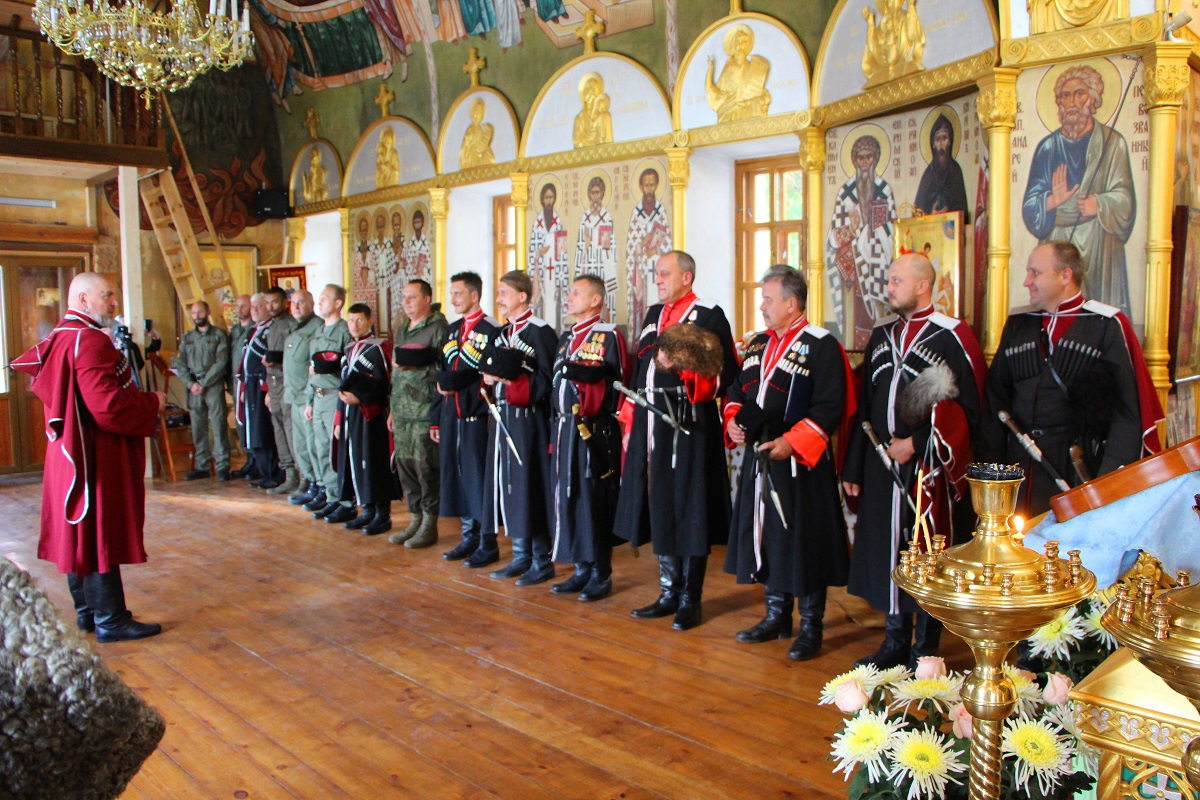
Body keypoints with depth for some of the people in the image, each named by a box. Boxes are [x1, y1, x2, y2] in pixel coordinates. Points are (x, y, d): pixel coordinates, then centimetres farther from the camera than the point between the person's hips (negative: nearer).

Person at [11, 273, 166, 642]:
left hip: (69, 452, 10)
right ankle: (110, 620, 5)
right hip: (95, 456, -10)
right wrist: (152, 402, -12)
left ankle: (87, 611, 26)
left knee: (78, 534, 15)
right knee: (100, 534, -3)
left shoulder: (59, 338, 11)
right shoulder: (90, 341, -20)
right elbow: (107, 404, -28)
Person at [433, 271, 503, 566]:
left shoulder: (491, 330, -8)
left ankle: (488, 544, 8)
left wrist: (454, 383, -16)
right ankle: (469, 538, 23)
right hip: (450, 416, 8)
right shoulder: (452, 330, 16)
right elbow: (442, 376, 16)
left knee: (479, 477, -2)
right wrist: (436, 418, 13)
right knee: (455, 476, 12)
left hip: (475, 416, -8)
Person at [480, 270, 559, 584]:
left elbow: (547, 380, -16)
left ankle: (542, 561, 8)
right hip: (502, 417, 9)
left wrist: (511, 379, -21)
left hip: (528, 419, -9)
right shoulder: (502, 334, 16)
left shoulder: (540, 332, -10)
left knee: (528, 487, -4)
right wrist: (490, 378, 2)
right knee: (506, 485, 12)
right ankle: (521, 557, 23)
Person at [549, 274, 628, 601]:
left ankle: (601, 574, 9)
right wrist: (557, 431, 16)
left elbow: (616, 384, -11)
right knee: (568, 498, 11)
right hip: (565, 429, 8)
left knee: (594, 500, -2)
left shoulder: (607, 335, -7)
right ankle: (582, 570, 23)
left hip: (594, 431, -8)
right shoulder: (567, 337, 18)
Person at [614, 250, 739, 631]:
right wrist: (629, 422, 13)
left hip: (689, 426, -7)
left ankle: (690, 599, 14)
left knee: (688, 512, 1)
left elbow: (725, 375, -12)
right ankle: (670, 593, 26)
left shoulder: (709, 316, -5)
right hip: (651, 425, 7)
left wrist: (681, 368, -25)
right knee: (659, 510, 13)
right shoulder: (654, 314, 16)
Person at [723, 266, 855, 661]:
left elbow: (829, 409, -16)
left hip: (801, 464, -7)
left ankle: (811, 625, 15)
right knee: (765, 537, 13)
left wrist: (792, 442, -23)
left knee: (803, 541, 1)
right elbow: (738, 389, 20)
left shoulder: (822, 347, -11)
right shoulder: (759, 344, 13)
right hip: (759, 460, 7)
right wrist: (732, 418, 0)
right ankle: (776, 616, 28)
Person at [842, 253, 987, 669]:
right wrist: (853, 468, 10)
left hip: (929, 469, -6)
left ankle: (924, 650, 18)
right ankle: (895, 642, 27)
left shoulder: (952, 336, -7)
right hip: (881, 464, 6)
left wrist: (917, 443, -15)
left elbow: (966, 408, -11)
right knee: (886, 553, 12)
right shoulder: (881, 335, 11)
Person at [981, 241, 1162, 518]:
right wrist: (991, 464, 5)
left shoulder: (1107, 326, -4)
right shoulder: (1017, 325, 10)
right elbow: (997, 399, 11)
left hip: (1079, 467, -4)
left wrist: (1110, 479, -13)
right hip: (1019, 463, 4)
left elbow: (1129, 409, -7)